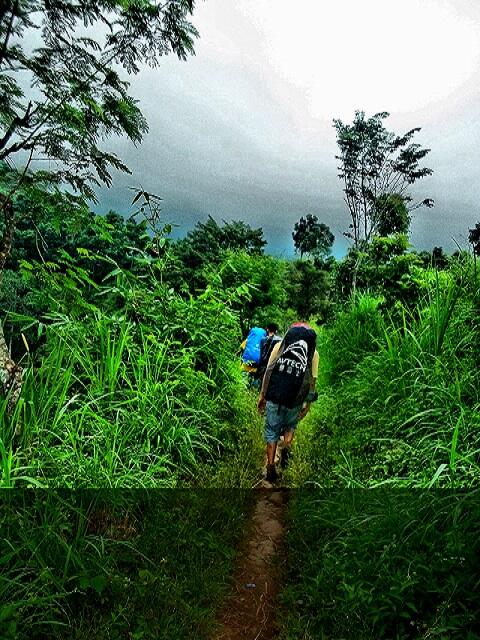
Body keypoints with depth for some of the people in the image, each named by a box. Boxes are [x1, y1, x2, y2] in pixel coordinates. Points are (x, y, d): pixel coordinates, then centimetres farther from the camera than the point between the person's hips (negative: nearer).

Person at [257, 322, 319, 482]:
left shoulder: (280, 345, 6)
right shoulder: (313, 353, 5)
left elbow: (268, 371, 5)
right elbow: (312, 380, 4)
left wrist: (262, 395, 12)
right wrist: (307, 405, 12)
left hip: (274, 397, 0)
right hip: (295, 401, 0)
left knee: (272, 432, 16)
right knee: (290, 426, 30)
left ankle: (271, 469, 19)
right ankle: (286, 447, 8)